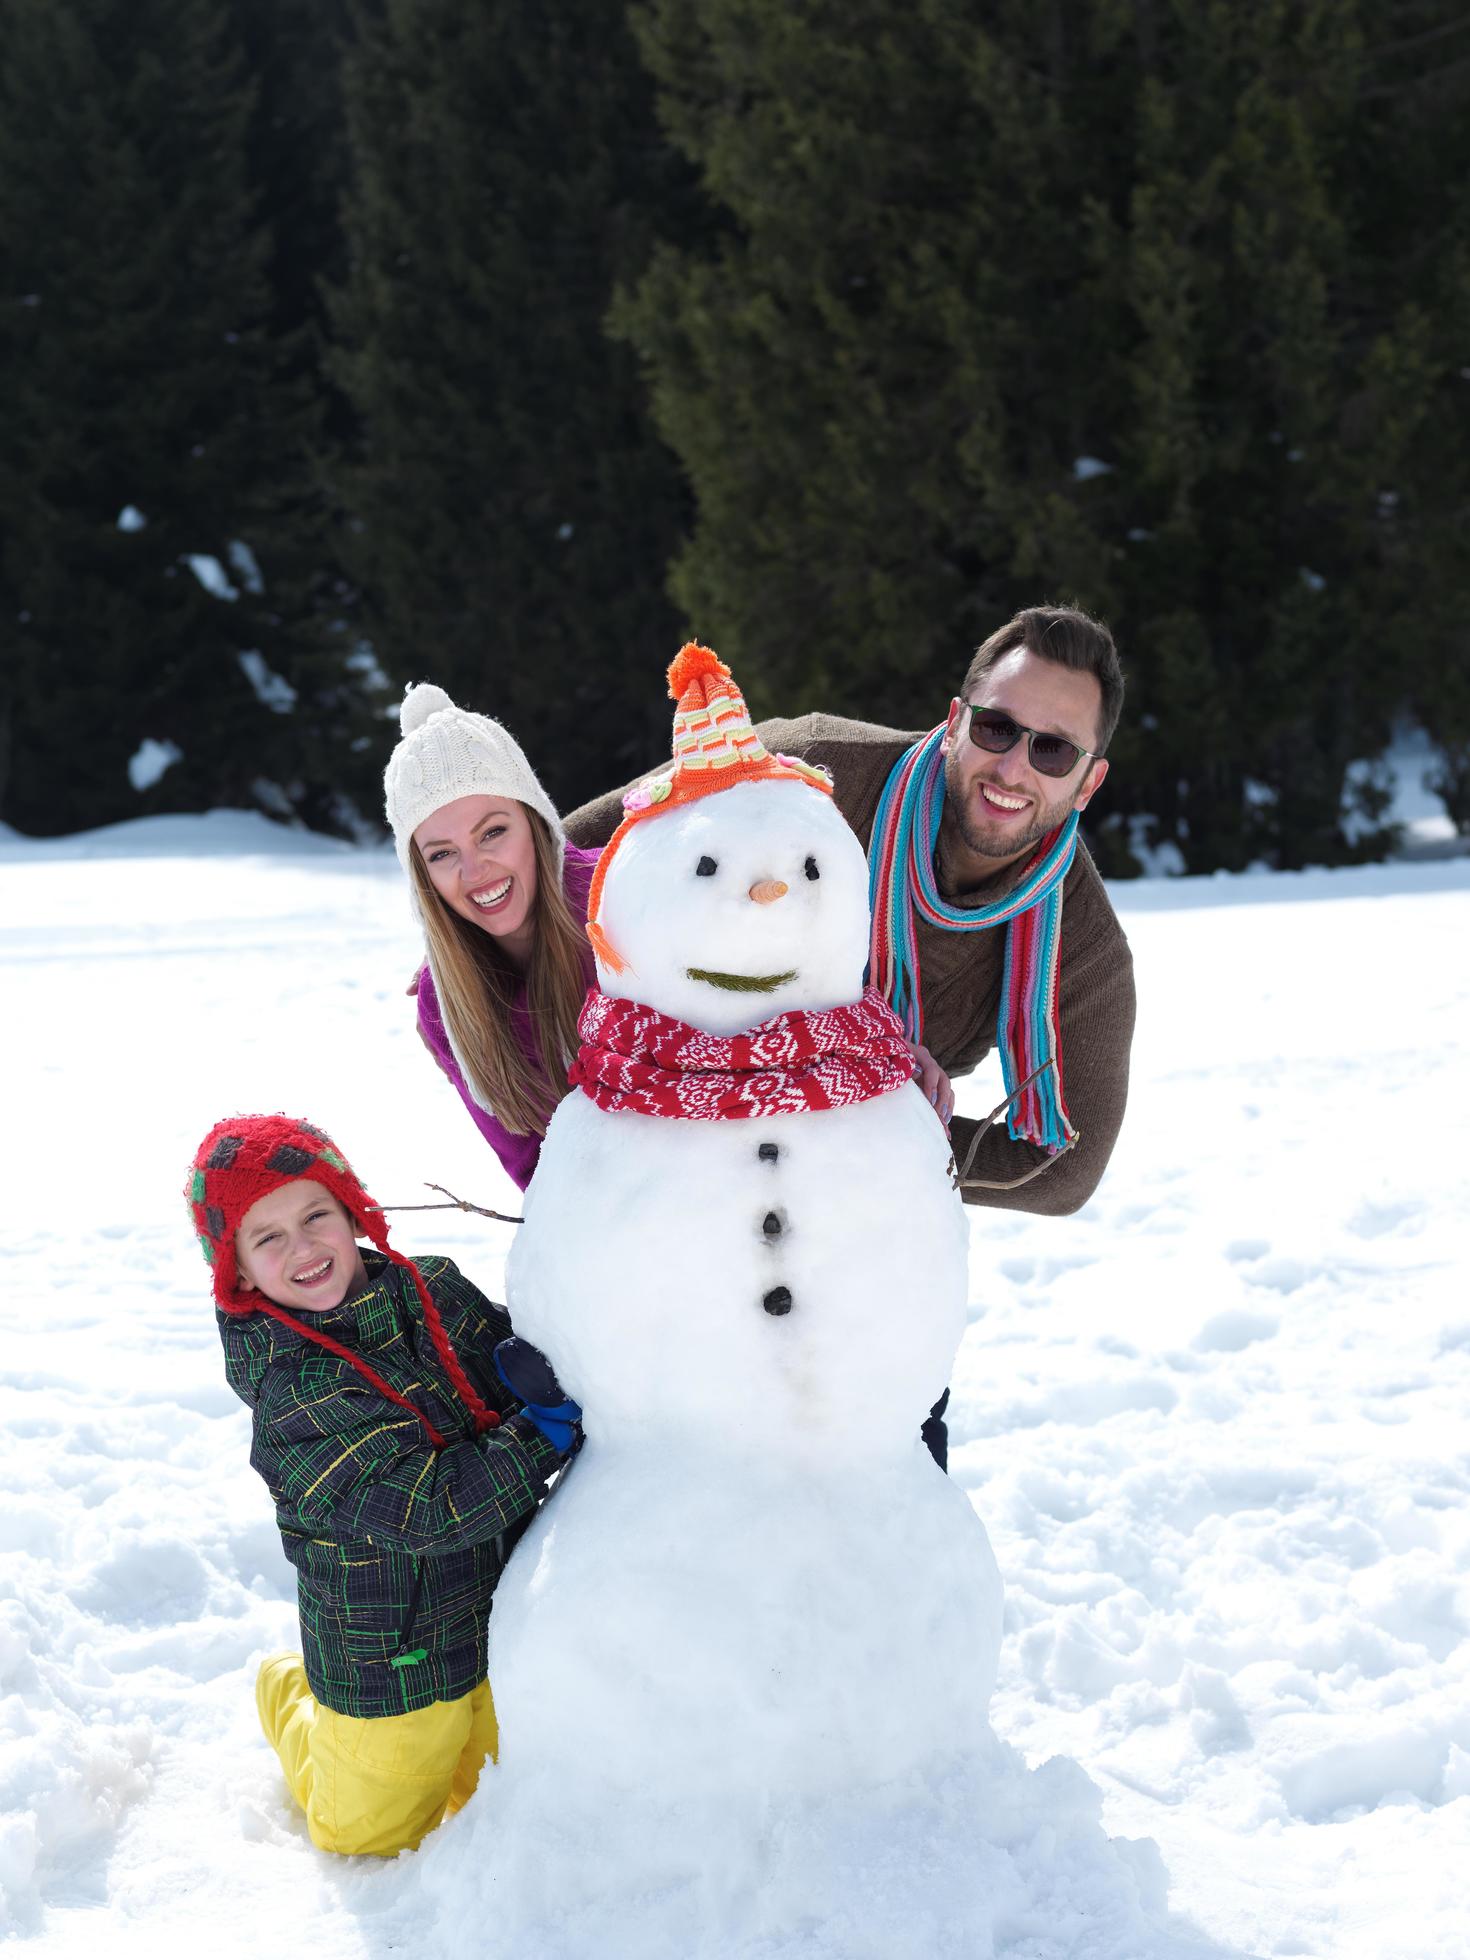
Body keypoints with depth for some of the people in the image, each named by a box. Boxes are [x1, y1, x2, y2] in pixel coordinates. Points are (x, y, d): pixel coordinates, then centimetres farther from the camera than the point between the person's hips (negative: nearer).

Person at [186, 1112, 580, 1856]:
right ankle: (294, 1698, 44)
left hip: (506, 1625, 5)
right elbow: (423, 1508, -31)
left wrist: (535, 1368, -22)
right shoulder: (287, 1386, -26)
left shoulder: (438, 1290, -8)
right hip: (394, 1665, -4)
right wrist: (549, 1431, -28)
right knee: (371, 1837, 19)